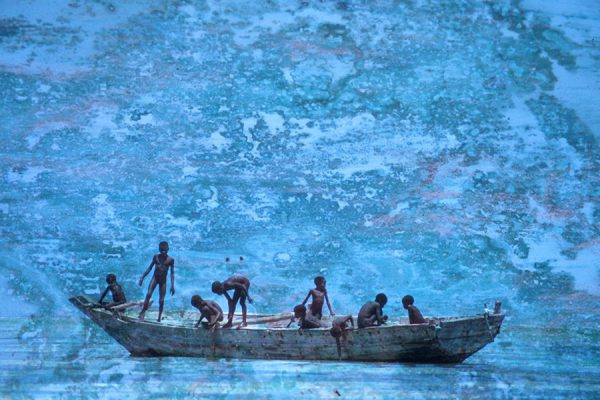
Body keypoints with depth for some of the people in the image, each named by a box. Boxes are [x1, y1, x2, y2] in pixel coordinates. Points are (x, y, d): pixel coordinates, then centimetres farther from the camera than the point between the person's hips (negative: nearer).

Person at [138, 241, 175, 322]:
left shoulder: (171, 259, -5)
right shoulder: (156, 257, 0)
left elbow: (172, 273, -5)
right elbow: (149, 268, 8)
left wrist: (172, 285, -10)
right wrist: (142, 277, 6)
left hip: (163, 280, -1)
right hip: (155, 278, 1)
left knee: (161, 300, 1)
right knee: (148, 294, -20)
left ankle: (159, 318, 12)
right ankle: (143, 312, -12)